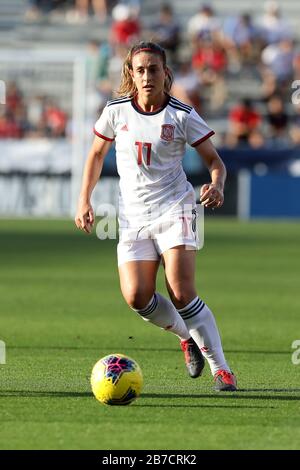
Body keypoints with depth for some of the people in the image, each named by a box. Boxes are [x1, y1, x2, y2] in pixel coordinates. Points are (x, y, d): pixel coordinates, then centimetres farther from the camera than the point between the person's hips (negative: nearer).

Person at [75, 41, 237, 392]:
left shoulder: (182, 115, -6)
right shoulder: (116, 111, 1)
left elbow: (214, 159, -2)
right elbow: (97, 154, 16)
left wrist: (217, 185, -23)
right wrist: (84, 200, 10)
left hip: (174, 209, -3)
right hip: (133, 216, 3)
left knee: (181, 293, -18)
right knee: (136, 297, -12)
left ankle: (220, 367, -9)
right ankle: (187, 337, 17)